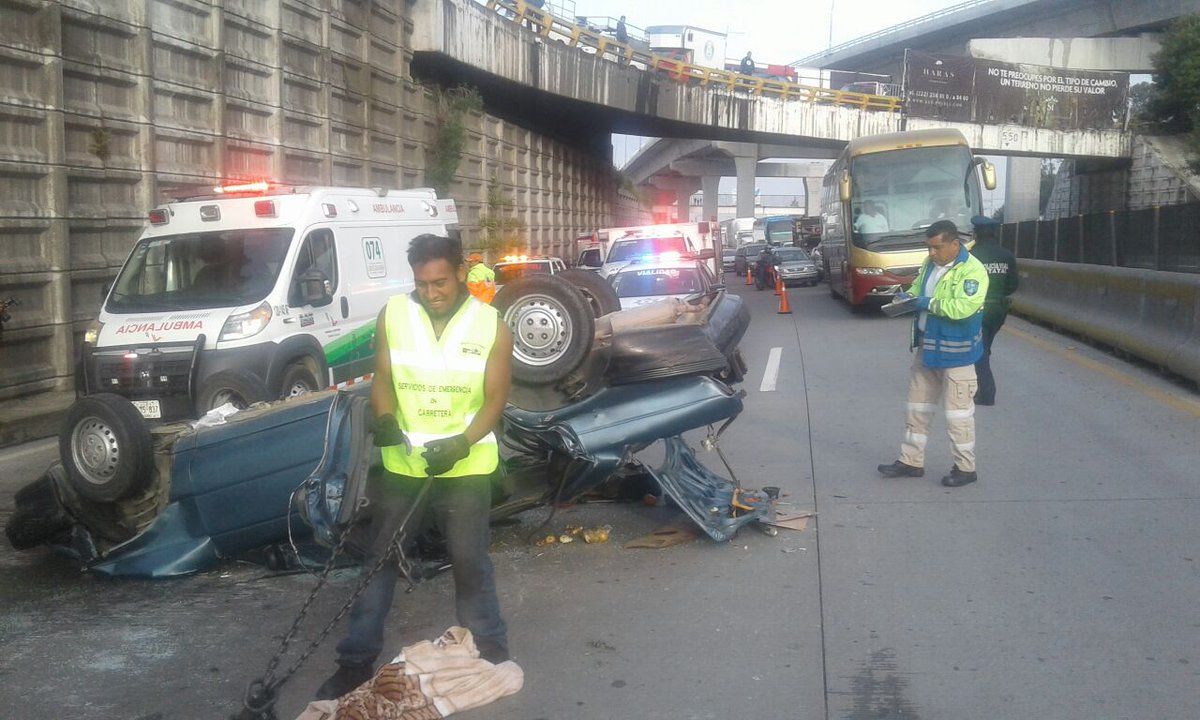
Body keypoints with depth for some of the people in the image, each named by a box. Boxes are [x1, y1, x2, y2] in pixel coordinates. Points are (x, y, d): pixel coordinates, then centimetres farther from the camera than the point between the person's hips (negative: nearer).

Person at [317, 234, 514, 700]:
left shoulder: (491, 326, -6)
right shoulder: (393, 315, -2)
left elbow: (495, 398, -6)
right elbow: (382, 378, 3)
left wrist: (460, 443, -21)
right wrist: (384, 418, -18)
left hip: (465, 468, -1)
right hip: (401, 465, 2)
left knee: (470, 562, 8)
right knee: (378, 560, 7)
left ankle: (490, 656, 25)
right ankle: (357, 662, 19)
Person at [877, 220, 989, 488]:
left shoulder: (972, 271, -18)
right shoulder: (930, 263, 8)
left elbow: (962, 307, -29)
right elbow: (917, 288, 22)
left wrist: (929, 303, -22)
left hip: (955, 353, -8)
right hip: (926, 347, 8)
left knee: (958, 410, 0)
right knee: (917, 405, 14)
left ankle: (965, 468, 12)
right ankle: (911, 461, 25)